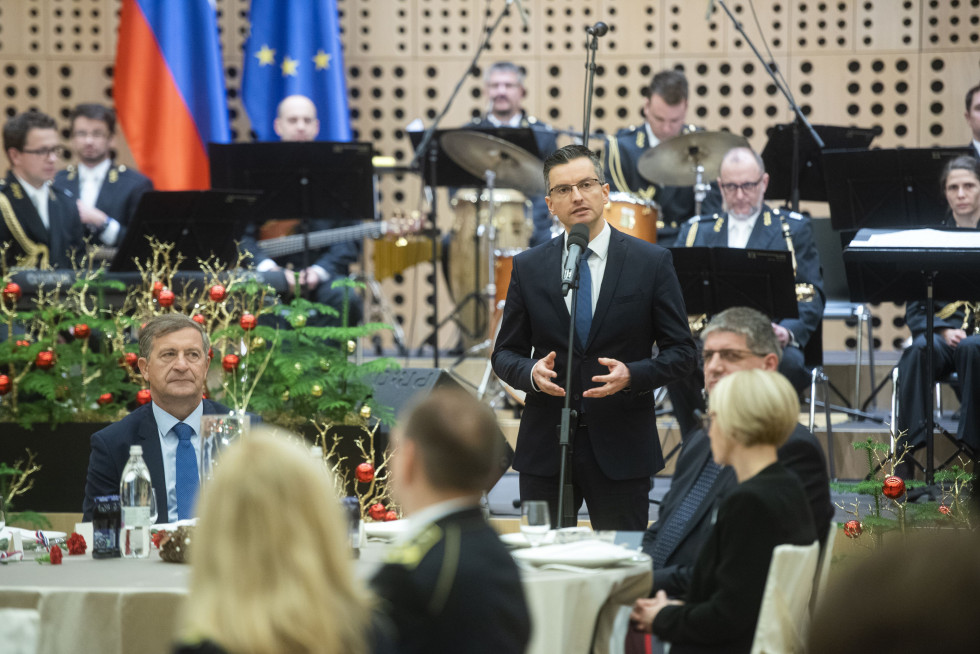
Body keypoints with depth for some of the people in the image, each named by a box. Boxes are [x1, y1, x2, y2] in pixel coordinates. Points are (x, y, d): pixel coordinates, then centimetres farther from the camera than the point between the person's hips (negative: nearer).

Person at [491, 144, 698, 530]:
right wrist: (531, 372, -12)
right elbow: (505, 353, 11)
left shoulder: (651, 262, 1)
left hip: (621, 449, -2)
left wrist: (631, 375, -17)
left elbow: (682, 352, 1)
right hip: (545, 450, 2)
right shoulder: (528, 267, 7)